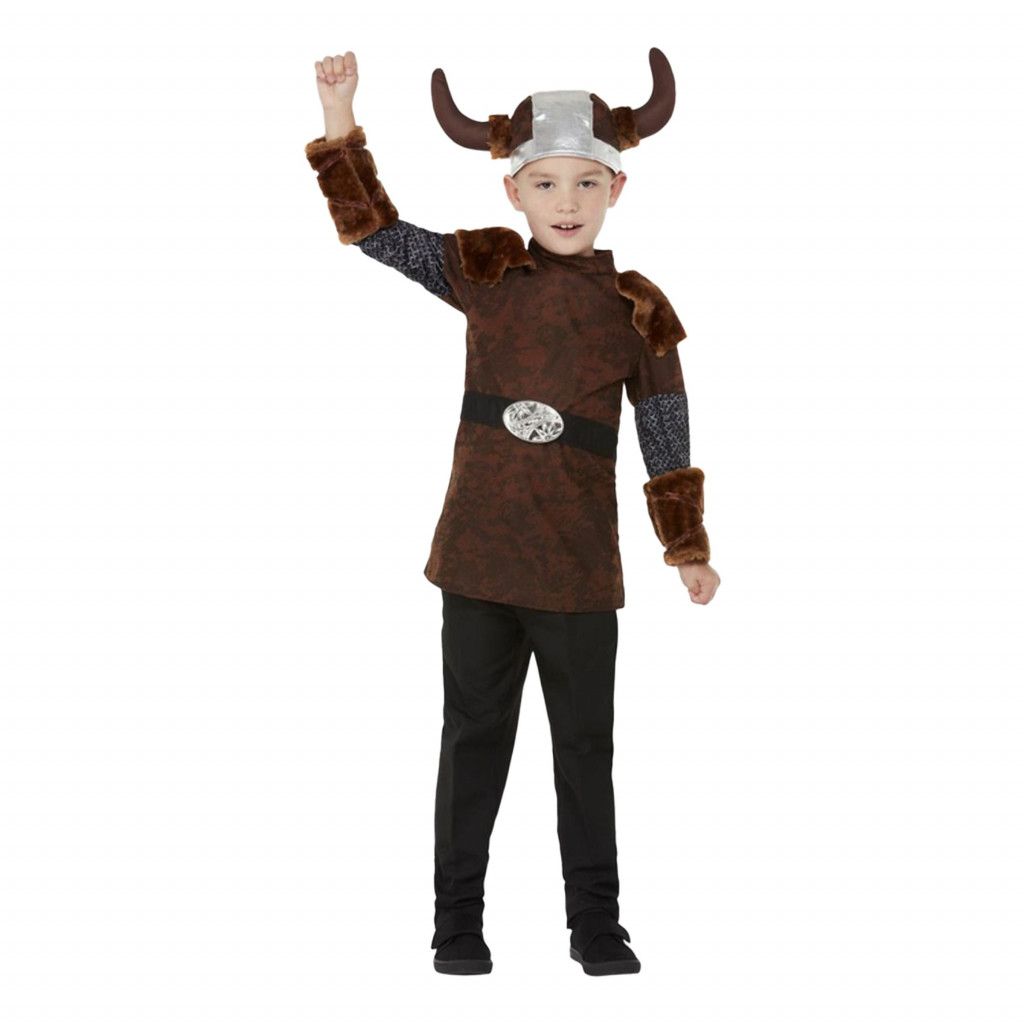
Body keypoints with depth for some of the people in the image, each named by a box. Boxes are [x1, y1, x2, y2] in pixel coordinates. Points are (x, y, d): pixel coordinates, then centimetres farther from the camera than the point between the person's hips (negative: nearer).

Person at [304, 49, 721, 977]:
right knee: (474, 737, 9)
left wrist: (690, 551, 9)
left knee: (586, 746, 9)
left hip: (580, 567, 0)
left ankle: (595, 924, 21)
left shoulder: (637, 310, 0)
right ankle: (458, 920, 20)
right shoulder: (483, 273, 3)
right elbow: (375, 230, 3)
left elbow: (667, 439, 6)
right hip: (478, 552, 1)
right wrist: (340, 121, -7)